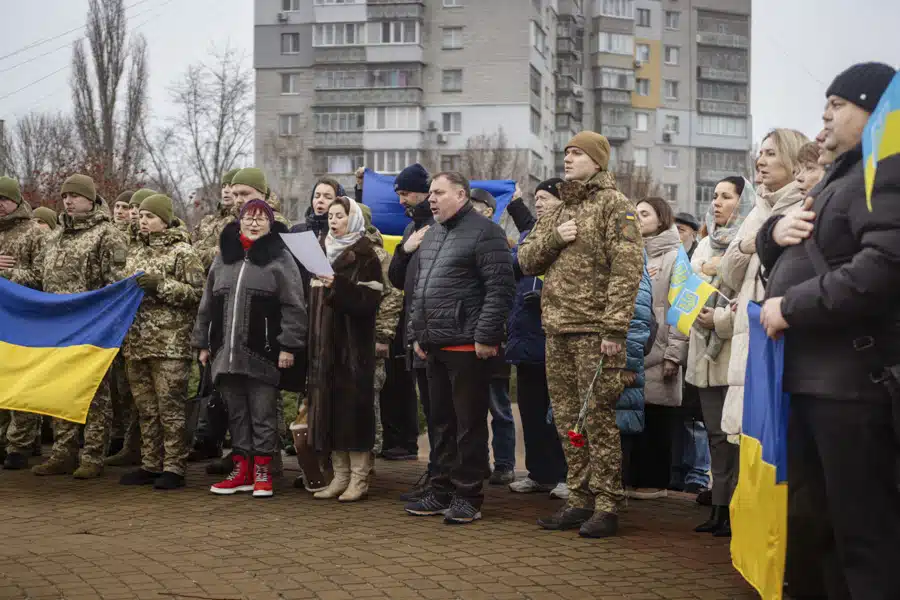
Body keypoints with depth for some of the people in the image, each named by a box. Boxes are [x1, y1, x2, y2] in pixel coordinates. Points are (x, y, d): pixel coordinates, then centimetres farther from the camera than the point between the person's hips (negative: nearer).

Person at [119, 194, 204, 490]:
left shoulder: (183, 252, -3)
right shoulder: (137, 252, 19)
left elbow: (197, 292, -10)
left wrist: (160, 284, -16)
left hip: (170, 343, -7)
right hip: (137, 342, 7)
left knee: (170, 406, -6)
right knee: (146, 408, 11)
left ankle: (174, 468, -1)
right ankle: (150, 465, 18)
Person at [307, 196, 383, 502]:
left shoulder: (364, 255, -4)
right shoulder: (323, 251, 16)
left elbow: (369, 299, -14)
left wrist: (337, 285, -25)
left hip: (353, 342, -6)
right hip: (324, 342, 6)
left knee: (353, 404, -6)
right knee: (329, 406, 5)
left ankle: (359, 478, 0)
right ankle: (340, 475, 11)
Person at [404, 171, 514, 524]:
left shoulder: (484, 232, -8)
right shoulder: (431, 236, 19)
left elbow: (500, 289, -14)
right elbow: (419, 289, 25)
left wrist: (486, 336, -18)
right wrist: (417, 334, 18)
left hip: (467, 347, -8)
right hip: (435, 347, 8)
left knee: (469, 424, -2)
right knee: (441, 423, 14)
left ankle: (468, 497, 5)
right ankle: (441, 491, 23)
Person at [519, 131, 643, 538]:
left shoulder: (613, 204, -4)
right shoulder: (559, 211, 19)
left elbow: (626, 269, -12)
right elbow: (526, 261, 17)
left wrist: (614, 329, -19)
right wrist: (552, 238, -4)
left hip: (594, 331, -7)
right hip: (557, 332, 8)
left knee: (599, 420, -5)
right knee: (567, 421, 11)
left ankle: (606, 507, 1)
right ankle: (579, 501, 19)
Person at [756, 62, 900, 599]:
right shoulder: (839, 175, 23)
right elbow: (781, 255, 28)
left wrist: (790, 306, -18)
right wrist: (775, 230, 3)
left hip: (852, 378, -10)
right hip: (810, 374, 10)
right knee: (809, 518, 18)